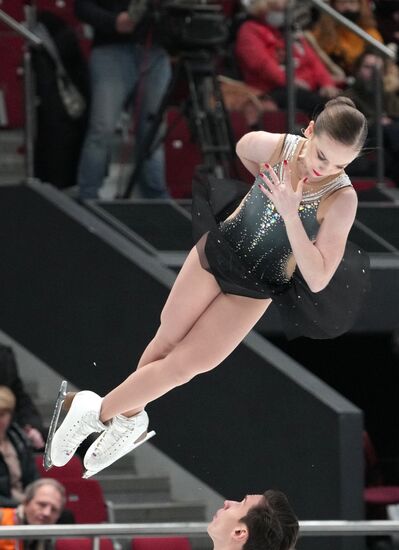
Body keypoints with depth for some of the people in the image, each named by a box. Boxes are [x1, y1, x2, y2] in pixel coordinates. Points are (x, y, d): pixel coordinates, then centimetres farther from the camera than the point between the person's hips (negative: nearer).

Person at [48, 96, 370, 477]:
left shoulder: (342, 199, -26)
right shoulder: (273, 145, -20)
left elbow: (318, 280, -28)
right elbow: (242, 149, 7)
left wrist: (290, 214, -35)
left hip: (255, 288, -2)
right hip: (218, 250, 2)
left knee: (184, 364, -1)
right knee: (166, 340, 13)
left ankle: (99, 412, 18)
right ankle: (129, 417, 37)